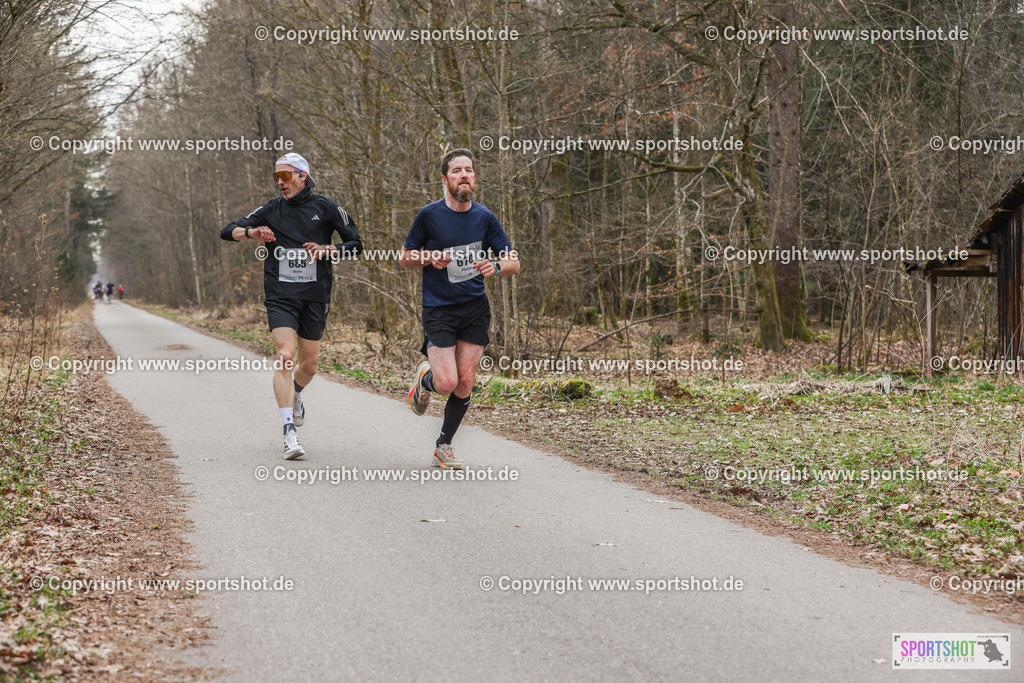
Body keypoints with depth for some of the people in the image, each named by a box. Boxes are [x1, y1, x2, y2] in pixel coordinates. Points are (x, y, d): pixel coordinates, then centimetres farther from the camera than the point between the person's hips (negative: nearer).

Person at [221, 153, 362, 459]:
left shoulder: (325, 208, 3)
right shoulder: (271, 210, 5)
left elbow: (355, 244, 7)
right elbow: (227, 232, 7)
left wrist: (326, 249, -10)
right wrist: (251, 232, -14)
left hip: (315, 297, 1)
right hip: (280, 297, -1)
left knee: (308, 366, 9)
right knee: (285, 356, -18)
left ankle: (294, 396, 45)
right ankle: (290, 433, -20)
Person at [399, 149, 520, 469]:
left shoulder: (485, 217, 3)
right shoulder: (429, 214, -5)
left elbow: (513, 262, 7)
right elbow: (404, 257, 5)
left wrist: (496, 267, -15)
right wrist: (430, 258, -15)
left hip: (475, 309, 3)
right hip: (438, 309, -3)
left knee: (464, 384, -1)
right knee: (447, 383, -15)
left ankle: (444, 445, 19)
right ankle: (425, 378, 22)